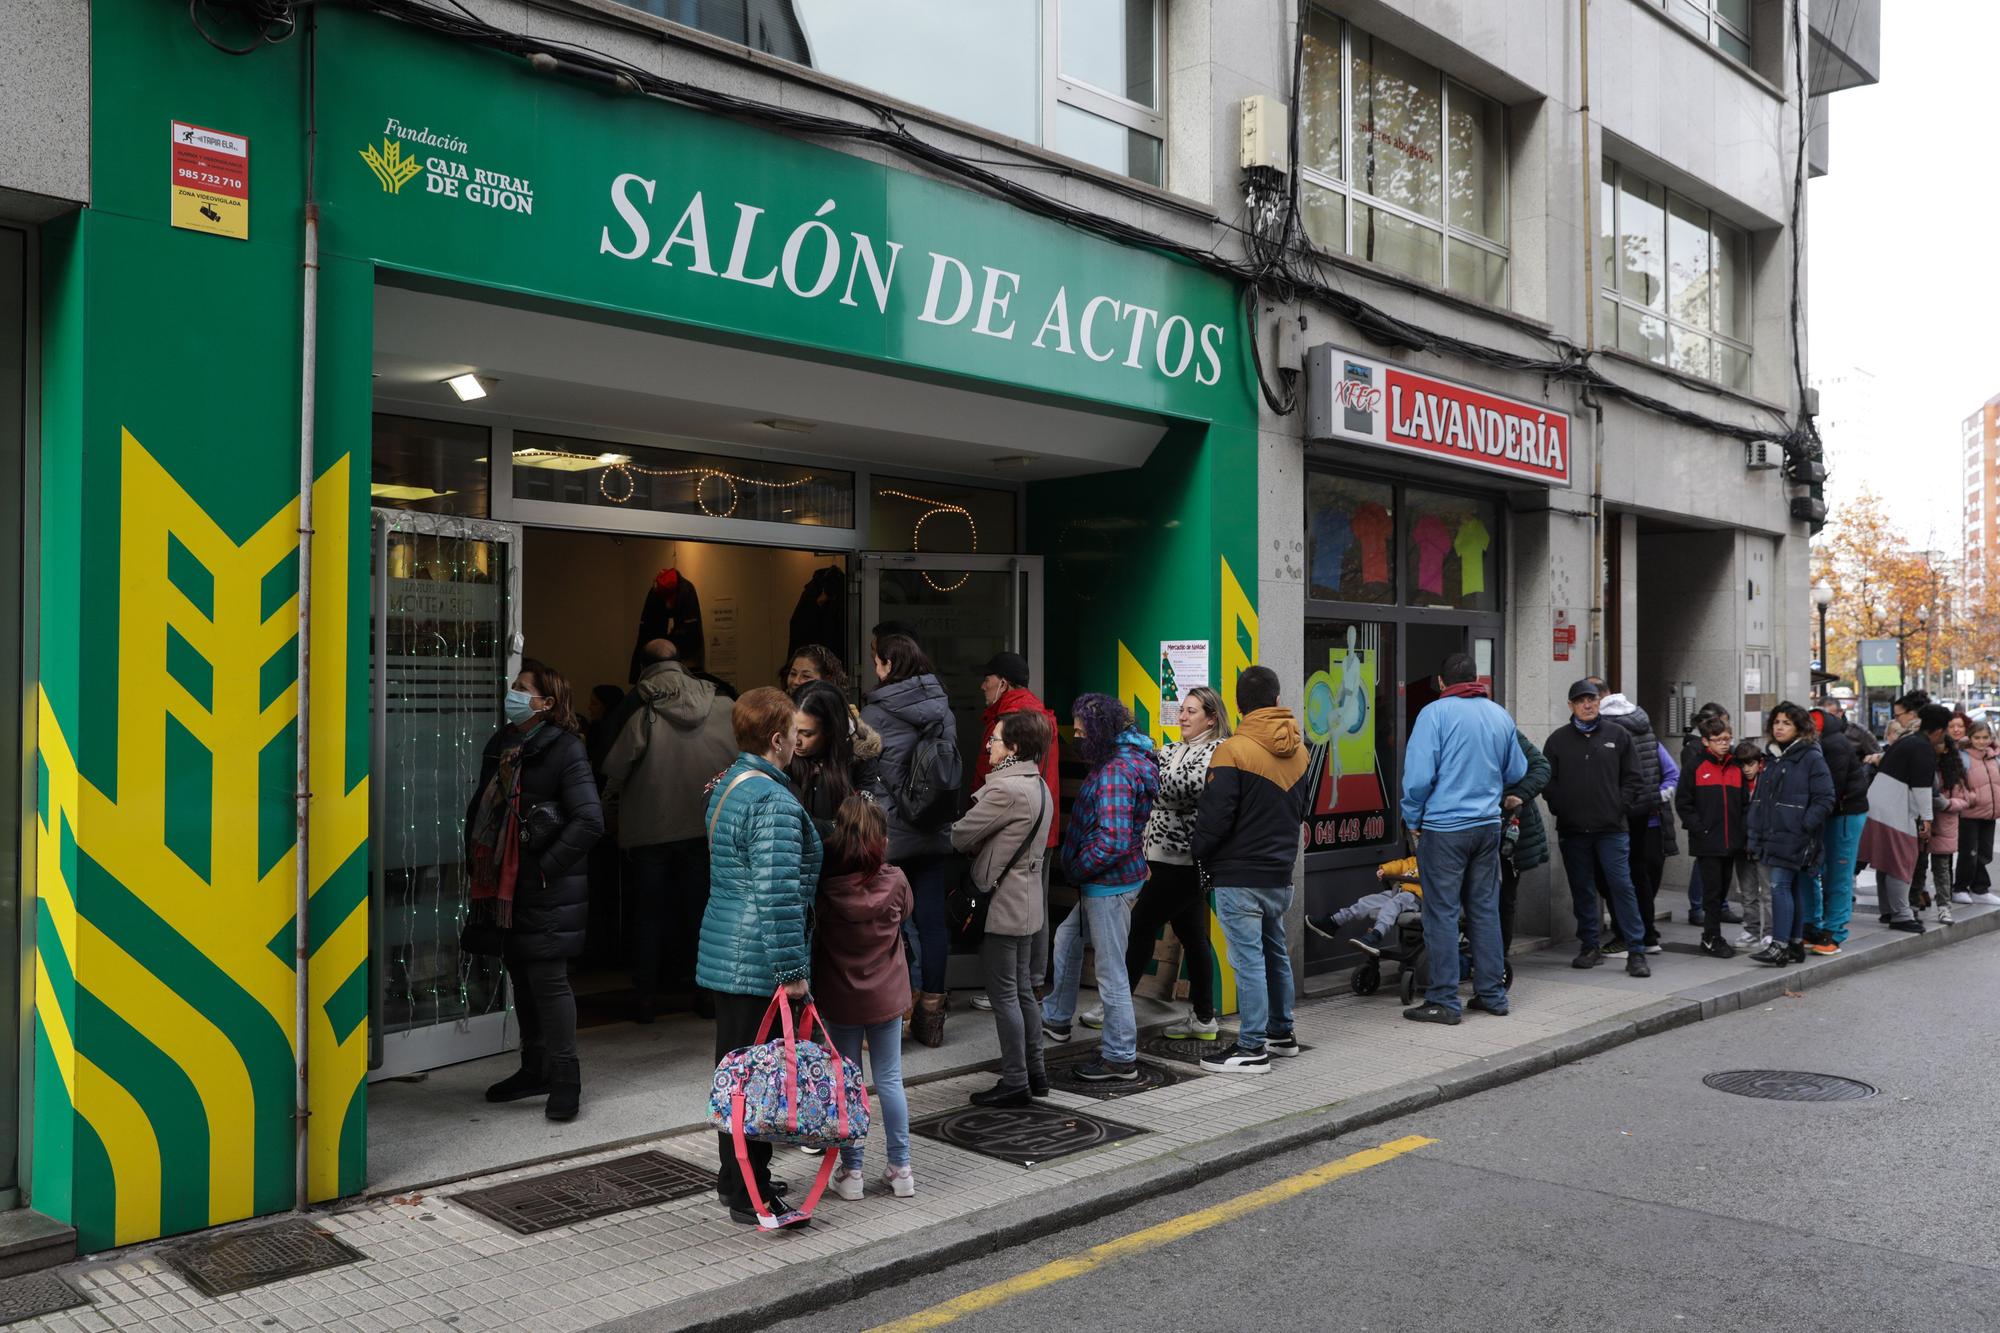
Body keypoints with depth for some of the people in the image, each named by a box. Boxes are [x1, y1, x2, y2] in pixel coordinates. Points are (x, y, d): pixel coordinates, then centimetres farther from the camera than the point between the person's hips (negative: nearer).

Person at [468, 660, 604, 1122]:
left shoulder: (564, 750, -13)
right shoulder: (500, 745, 10)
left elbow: (590, 820, -20)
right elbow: (481, 808, 20)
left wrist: (549, 866, -17)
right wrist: (476, 863, 11)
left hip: (547, 891, -8)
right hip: (505, 886, 8)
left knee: (548, 978, -4)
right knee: (520, 976, 15)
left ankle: (565, 1078, 6)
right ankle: (534, 1069, 28)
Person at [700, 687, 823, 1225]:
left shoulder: (727, 785, 12)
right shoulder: (774, 801, -21)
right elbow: (777, 893, -24)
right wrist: (791, 970, -20)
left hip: (724, 954, 10)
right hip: (758, 963, -10)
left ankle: (733, 1178, 32)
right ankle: (750, 1196, 8)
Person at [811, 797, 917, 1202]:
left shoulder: (824, 885, -17)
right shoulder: (895, 881, -11)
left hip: (839, 998, -1)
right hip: (886, 996, 1)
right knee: (890, 1080, 11)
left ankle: (851, 1171, 14)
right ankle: (901, 1169, 15)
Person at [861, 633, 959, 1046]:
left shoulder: (875, 715, -11)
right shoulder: (942, 709, 4)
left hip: (891, 836, -4)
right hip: (937, 833, 5)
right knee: (933, 920, 8)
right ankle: (931, 1015, 16)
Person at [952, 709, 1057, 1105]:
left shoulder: (1006, 789, -20)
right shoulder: (1039, 786, 11)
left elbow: (960, 836, -14)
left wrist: (973, 848, 7)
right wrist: (986, 849, 4)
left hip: (1003, 904, -10)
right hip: (1028, 900, 10)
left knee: (1003, 993, -1)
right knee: (1022, 990, 16)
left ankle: (1014, 1082, 4)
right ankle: (1034, 1072, 24)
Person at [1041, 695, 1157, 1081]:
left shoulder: (1116, 772, -23)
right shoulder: (1123, 759, 9)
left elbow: (1112, 840, -29)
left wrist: (1076, 870, -14)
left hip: (1110, 885, -11)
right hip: (1102, 884, 11)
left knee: (1111, 972, 0)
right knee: (1067, 939, 27)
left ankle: (1120, 1059, 11)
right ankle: (1056, 1019, 43)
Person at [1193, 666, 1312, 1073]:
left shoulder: (1233, 752, -16)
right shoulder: (1299, 751, 6)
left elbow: (1213, 819, -16)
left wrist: (1197, 852, 1)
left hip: (1239, 877, -7)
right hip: (1281, 873, 7)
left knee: (1248, 959, -3)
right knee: (1275, 952, 19)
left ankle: (1251, 1049, 2)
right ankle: (1281, 1034, 29)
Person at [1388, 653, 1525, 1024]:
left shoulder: (1435, 713, -11)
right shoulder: (1500, 715, 7)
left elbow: (1418, 775, -15)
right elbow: (1517, 772, 18)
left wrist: (1412, 819, -2)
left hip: (1444, 827, -6)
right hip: (1488, 825, 6)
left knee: (1443, 913, -1)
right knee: (1485, 909, 14)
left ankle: (1443, 1001, 2)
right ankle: (1492, 992, 21)